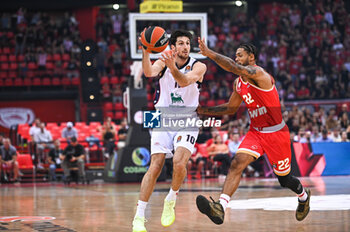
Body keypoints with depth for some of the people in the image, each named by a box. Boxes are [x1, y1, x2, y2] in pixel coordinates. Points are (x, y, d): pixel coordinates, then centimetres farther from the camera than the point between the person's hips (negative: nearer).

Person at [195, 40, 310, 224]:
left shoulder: (258, 73, -19)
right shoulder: (238, 84, 6)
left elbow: (234, 68, -38)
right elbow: (231, 108, 20)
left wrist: (209, 53, -38)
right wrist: (205, 111, 10)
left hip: (277, 133, -6)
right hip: (255, 132, 6)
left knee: (284, 179, 11)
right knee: (237, 164, -20)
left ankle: (303, 196, 45)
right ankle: (220, 208, -33)